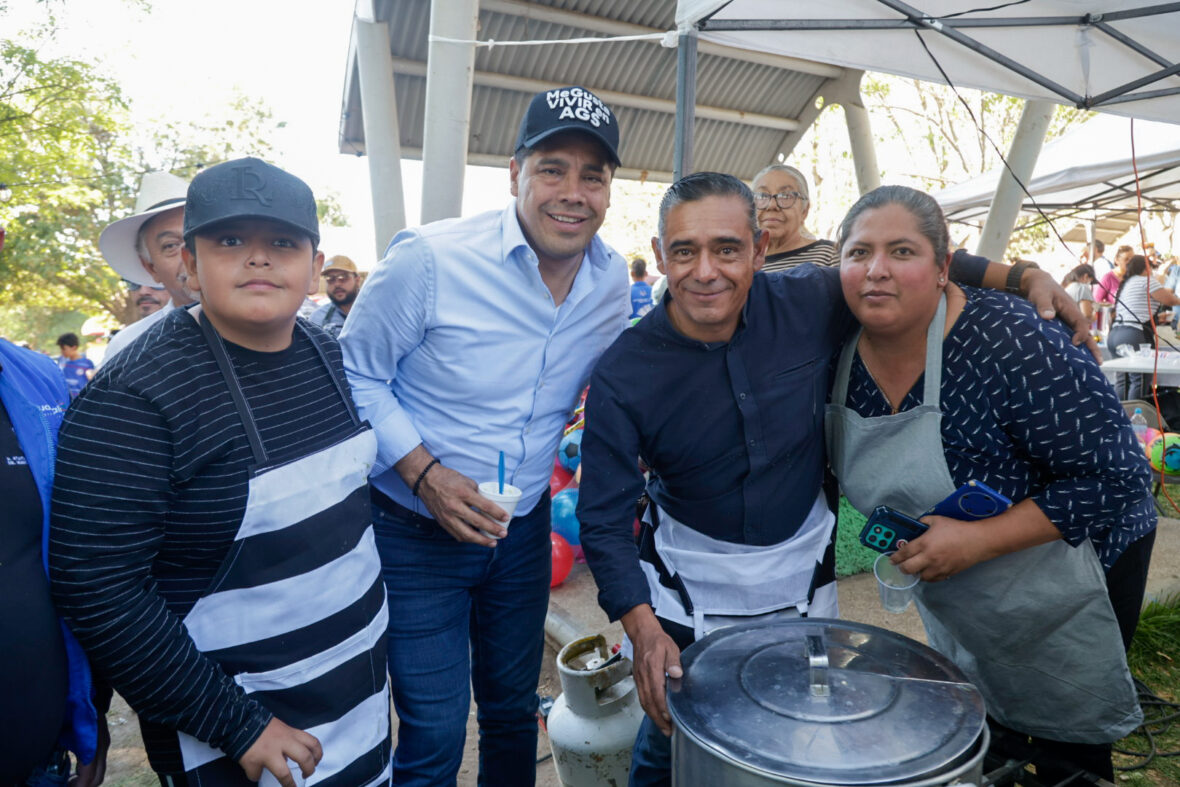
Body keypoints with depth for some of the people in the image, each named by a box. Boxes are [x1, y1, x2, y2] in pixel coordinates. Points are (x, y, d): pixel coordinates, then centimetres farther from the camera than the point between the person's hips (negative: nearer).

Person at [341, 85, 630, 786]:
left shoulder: (614, 280, -5)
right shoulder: (430, 258, -21)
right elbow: (358, 374, -11)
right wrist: (424, 473, -22)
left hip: (525, 525, 5)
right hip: (417, 529, -4)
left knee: (514, 710, 23)